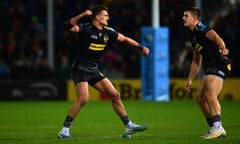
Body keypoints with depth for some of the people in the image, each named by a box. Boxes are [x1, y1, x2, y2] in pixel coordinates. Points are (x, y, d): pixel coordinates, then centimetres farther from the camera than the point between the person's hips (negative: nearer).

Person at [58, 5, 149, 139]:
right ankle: (65, 130, -15)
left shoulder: (108, 32, 4)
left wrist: (141, 47, 11)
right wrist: (83, 15, -42)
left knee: (115, 95, 4)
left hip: (94, 71, 7)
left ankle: (129, 126, 13)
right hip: (80, 69, -7)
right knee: (83, 99, -24)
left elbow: (124, 39, 15)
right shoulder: (86, 29, -14)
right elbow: (69, 26, -30)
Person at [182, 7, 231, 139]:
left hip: (219, 65, -10)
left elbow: (215, 37, -31)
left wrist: (222, 48, -52)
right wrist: (189, 80, 30)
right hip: (209, 68, 10)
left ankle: (217, 127, -28)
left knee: (210, 95, -23)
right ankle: (215, 129, 14)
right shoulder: (194, 36, 22)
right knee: (200, 98, 9)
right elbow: (196, 61, 30)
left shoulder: (202, 29, -8)